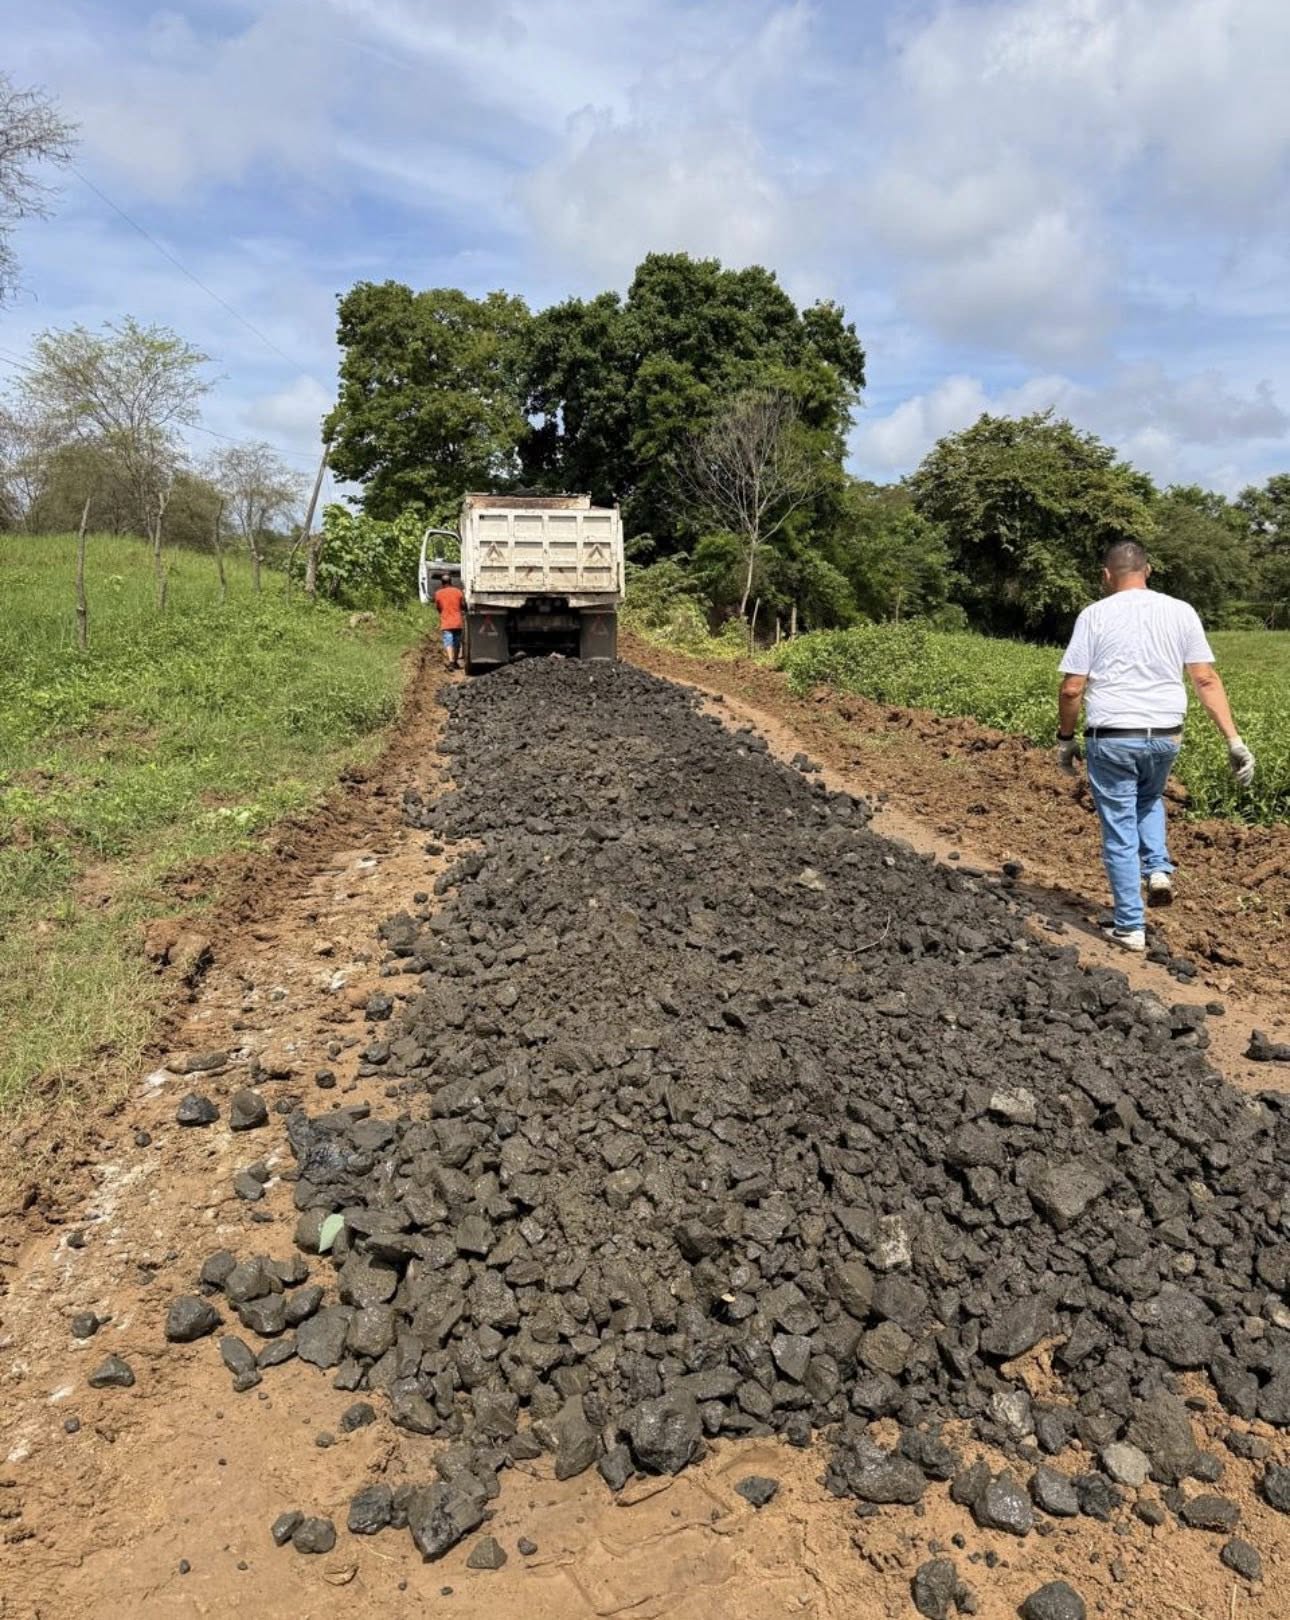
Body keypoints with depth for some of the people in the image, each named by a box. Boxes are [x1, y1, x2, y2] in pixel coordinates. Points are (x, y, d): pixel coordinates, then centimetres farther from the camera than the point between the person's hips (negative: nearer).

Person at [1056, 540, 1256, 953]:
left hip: (1111, 738, -3)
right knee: (1149, 799, 33)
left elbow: (1072, 689, -7)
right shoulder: (1180, 612, 3)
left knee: (1119, 834, 6)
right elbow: (1206, 680, -1)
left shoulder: (1094, 615, -4)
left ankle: (1130, 926, 11)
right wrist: (1234, 740, 1)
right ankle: (1159, 869, 12)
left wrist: (1064, 738, 7)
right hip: (1165, 736, 3)